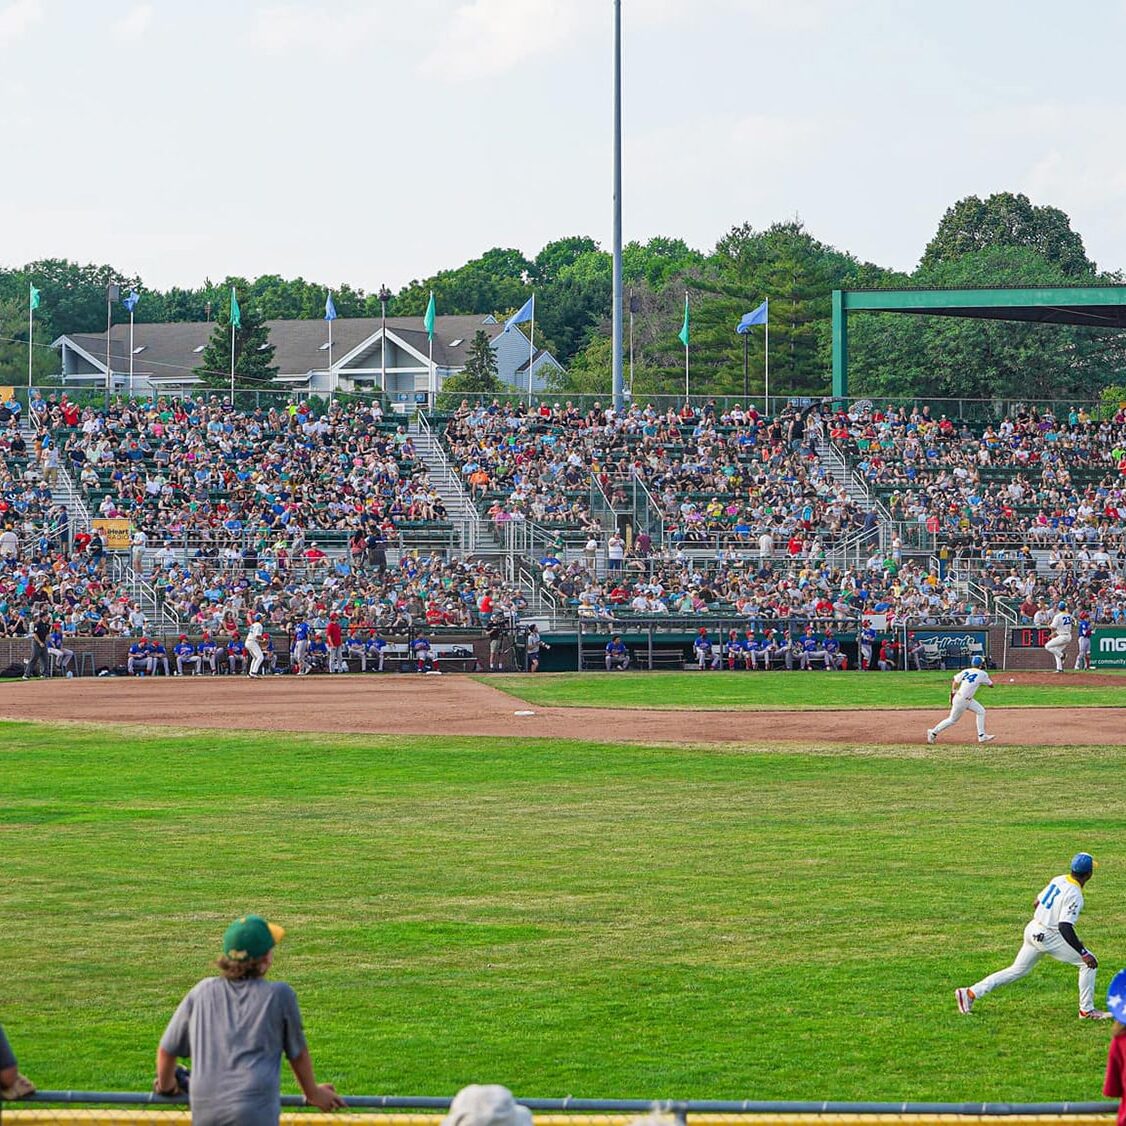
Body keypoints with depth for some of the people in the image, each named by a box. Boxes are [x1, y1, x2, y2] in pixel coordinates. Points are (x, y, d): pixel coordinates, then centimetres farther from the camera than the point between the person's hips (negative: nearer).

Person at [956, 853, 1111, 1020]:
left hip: (1033, 930, 8)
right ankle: (1087, 1010, 3)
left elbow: (1036, 904, 16)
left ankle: (971, 993, 15)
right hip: (1049, 937, -8)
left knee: (1017, 971, 18)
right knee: (1089, 963, 0)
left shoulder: (1058, 880, 6)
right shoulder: (1074, 895, -20)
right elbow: (1065, 927, -27)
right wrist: (1083, 953, -27)